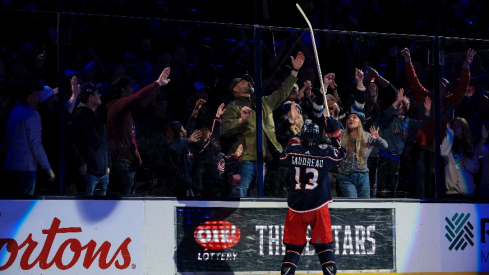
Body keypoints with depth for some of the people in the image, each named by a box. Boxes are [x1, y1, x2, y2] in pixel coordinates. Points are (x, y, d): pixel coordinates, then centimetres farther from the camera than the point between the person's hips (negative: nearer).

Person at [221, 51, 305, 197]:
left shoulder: (264, 103, 24)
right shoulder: (233, 107, 3)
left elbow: (282, 93, 28)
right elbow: (225, 129, -9)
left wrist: (295, 70, 24)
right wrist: (241, 120, -26)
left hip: (267, 159, 6)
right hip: (247, 159, -6)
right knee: (239, 194, -18)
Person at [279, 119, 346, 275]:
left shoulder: (293, 150, -8)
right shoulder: (325, 152, -11)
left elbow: (282, 160, 15)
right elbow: (341, 154, 10)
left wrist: (292, 143, 26)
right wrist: (335, 134, 16)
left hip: (296, 207, 1)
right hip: (318, 207, -1)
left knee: (294, 243, 8)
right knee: (323, 242, 9)